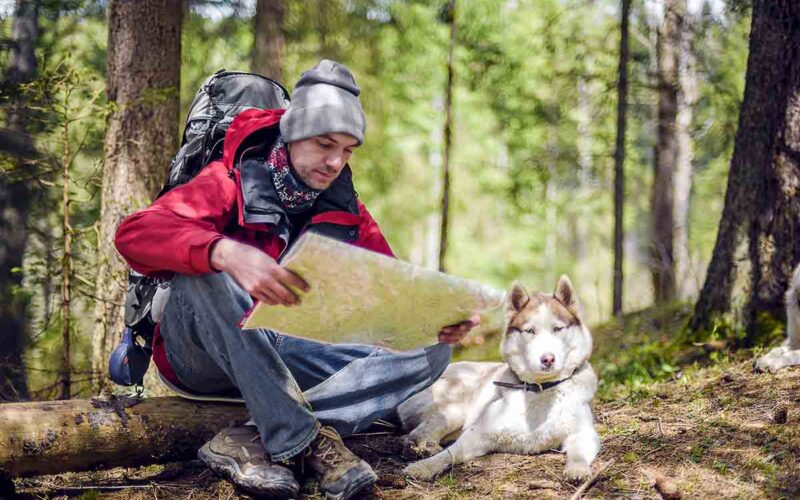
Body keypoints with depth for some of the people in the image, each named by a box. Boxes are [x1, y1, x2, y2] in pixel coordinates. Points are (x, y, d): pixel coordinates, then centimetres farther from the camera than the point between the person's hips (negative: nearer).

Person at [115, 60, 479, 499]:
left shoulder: (344, 209, 7)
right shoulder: (232, 184, -11)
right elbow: (135, 233, -28)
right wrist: (228, 254, -47)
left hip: (286, 356, 5)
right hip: (203, 358, -5)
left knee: (428, 350, -13)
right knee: (208, 269, -36)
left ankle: (251, 442, -28)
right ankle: (304, 439, -30)